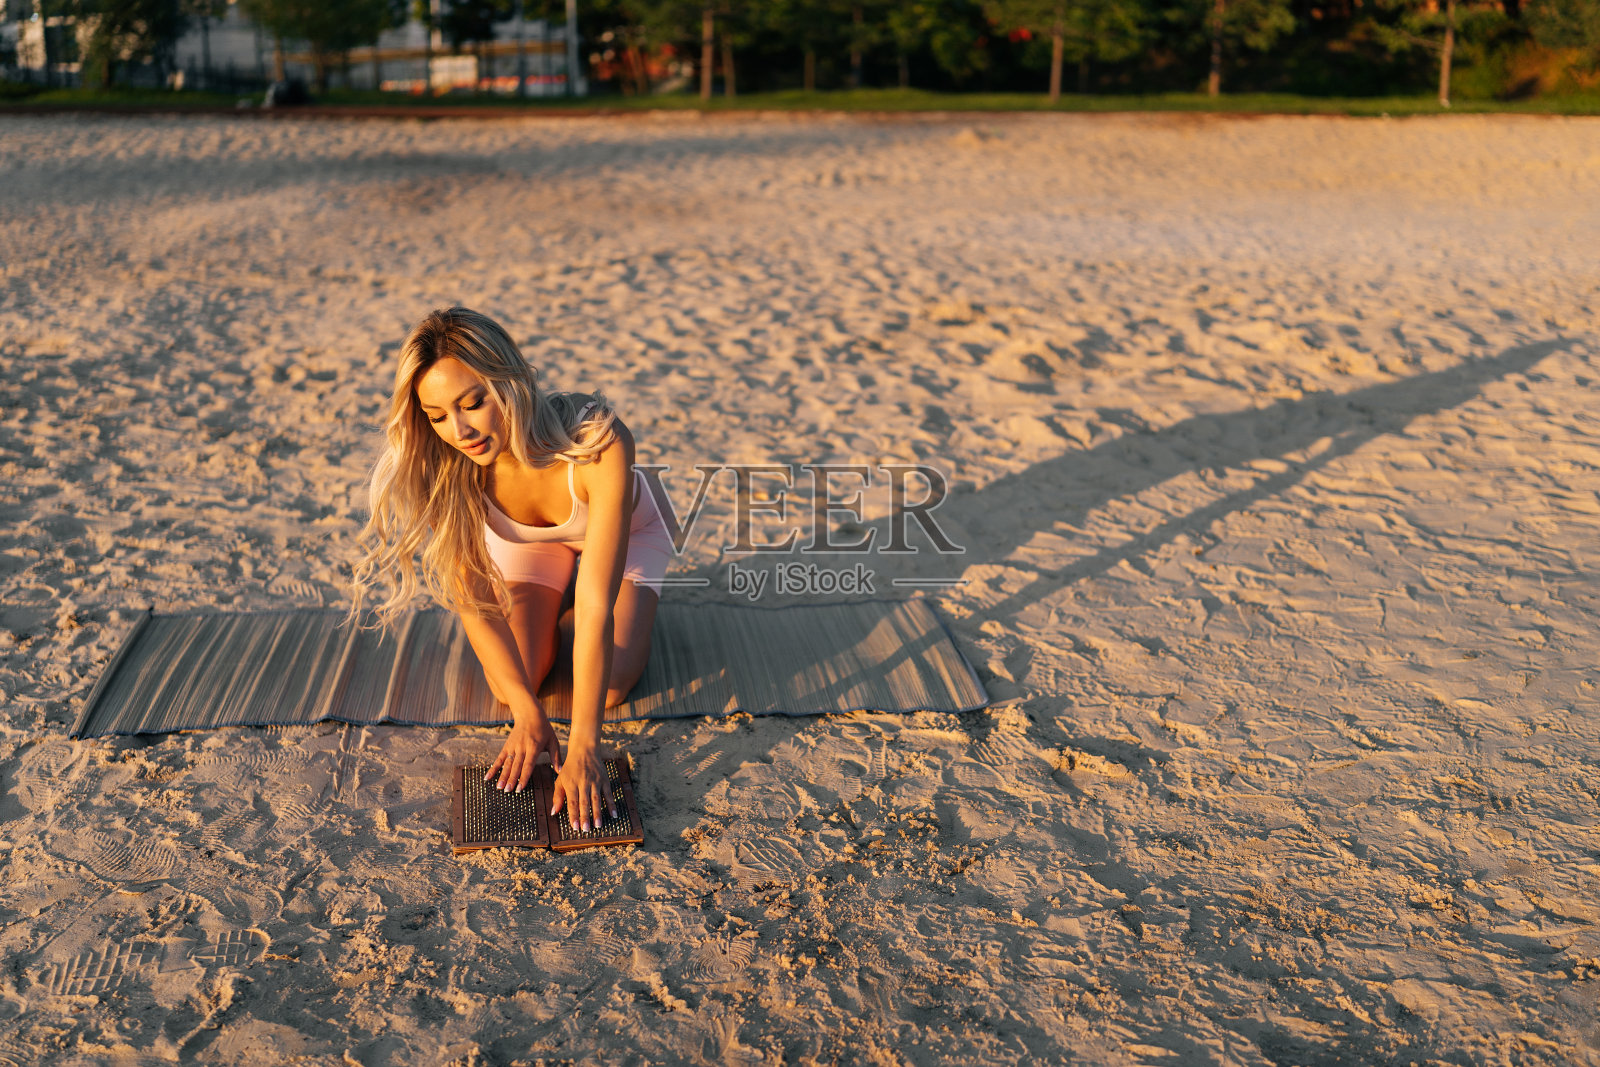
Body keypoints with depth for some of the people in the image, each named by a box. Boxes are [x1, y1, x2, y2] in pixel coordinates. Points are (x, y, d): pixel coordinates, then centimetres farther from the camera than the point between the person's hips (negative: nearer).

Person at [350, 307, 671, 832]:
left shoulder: (598, 442, -45)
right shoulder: (444, 466, -33)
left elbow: (596, 607, -45)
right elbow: (473, 601, -25)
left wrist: (583, 745, -47)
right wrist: (528, 712, -34)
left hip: (621, 529, -2)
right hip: (526, 542, 2)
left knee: (609, 687, -14)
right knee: (509, 687, -9)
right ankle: (552, 597, 22)